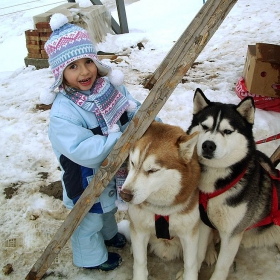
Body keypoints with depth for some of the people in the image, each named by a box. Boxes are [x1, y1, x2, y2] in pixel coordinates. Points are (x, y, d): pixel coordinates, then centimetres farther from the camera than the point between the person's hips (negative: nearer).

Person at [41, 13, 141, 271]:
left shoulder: (110, 85, -13)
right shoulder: (63, 112, -33)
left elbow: (136, 111, -2)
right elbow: (83, 150, -38)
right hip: (87, 179, -6)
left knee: (109, 206, 33)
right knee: (90, 219, 18)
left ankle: (109, 233, 64)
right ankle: (91, 257, 47)